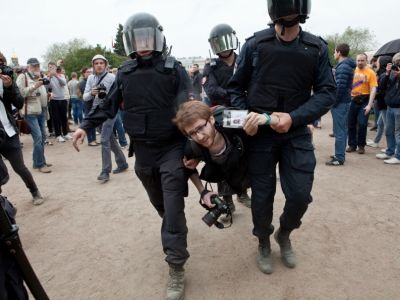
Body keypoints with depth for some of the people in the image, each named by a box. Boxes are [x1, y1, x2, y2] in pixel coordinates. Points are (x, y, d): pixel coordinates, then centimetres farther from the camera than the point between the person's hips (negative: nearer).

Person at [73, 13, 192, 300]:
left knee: (173, 208, -4)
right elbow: (109, 104, 12)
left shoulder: (174, 69, -6)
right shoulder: (125, 72, 4)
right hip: (143, 150, 4)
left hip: (172, 148, -4)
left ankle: (176, 269, 7)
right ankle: (174, 235, 48)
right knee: (160, 203, 20)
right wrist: (86, 125, 2)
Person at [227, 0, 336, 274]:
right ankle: (264, 244, 35)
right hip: (260, 134, -1)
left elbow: (327, 92, -3)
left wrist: (294, 117, -19)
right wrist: (244, 116, -14)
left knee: (300, 195, 1)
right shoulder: (255, 44, -2)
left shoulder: (317, 48, 1)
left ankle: (284, 234, 35)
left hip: (297, 133, 1)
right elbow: (236, 87, 4)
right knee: (262, 197, 7)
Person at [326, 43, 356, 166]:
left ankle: (339, 158, 0)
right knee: (342, 130, 15)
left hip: (340, 103, -10)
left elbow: (340, 87, -22)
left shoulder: (343, 67, -16)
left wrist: (334, 102, -14)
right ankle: (340, 154, 24)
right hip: (345, 101, 10)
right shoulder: (347, 66, 15)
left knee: (339, 131, -5)